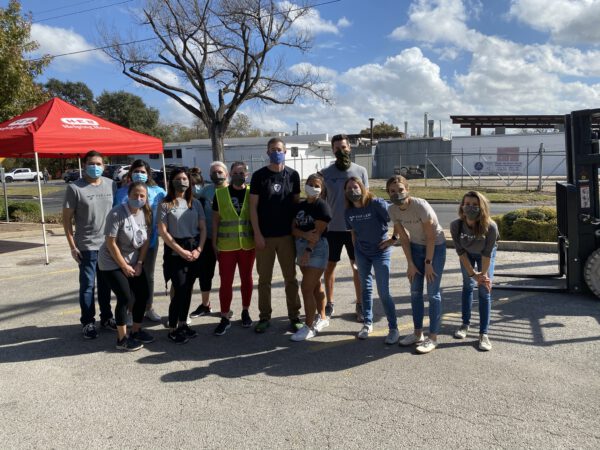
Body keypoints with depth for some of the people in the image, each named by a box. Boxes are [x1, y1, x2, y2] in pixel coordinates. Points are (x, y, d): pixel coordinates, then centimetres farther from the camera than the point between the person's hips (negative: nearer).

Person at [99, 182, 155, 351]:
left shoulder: (146, 213, -5)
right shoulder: (117, 214, -23)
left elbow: (146, 240, 1)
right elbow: (111, 243, -21)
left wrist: (139, 263, -6)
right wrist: (124, 266, -16)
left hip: (134, 262, 6)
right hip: (112, 263, -6)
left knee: (143, 295, 5)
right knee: (125, 299, -9)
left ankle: (136, 331, 23)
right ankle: (122, 339, 4)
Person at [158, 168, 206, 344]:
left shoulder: (195, 203, 9)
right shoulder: (165, 204, -3)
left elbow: (203, 228, 8)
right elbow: (163, 231, -7)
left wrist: (199, 249, -6)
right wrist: (181, 251, -12)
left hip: (194, 250, 4)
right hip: (175, 251, -4)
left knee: (188, 288, 8)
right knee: (180, 289, -8)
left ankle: (182, 324, 21)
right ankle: (172, 329, 5)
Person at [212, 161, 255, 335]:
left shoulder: (252, 193, 0)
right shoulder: (220, 193, 0)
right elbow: (216, 220, 3)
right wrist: (214, 243, 2)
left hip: (248, 244, 1)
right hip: (226, 246, -1)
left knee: (247, 279, 13)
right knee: (226, 282, 2)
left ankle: (245, 311, 30)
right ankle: (225, 318, 12)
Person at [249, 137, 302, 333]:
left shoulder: (292, 175, 5)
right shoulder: (259, 176, 0)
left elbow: (296, 203, 8)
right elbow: (253, 207, -2)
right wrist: (257, 234, -9)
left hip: (287, 235, 1)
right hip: (264, 236, -1)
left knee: (291, 277, 7)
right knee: (264, 278, 7)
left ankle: (294, 316, 17)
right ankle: (265, 317, 18)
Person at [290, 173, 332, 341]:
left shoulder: (322, 206, -10)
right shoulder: (300, 206, 10)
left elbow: (318, 232, -17)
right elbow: (294, 228, 3)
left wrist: (308, 250, -23)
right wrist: (305, 235, -17)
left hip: (317, 249, -7)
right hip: (301, 247, 7)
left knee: (306, 288, -9)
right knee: (315, 285, 17)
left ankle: (309, 327, 0)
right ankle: (322, 317, 32)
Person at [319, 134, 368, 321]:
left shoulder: (360, 171, 2)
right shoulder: (325, 173, 1)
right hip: (332, 227, 0)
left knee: (358, 266, 5)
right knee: (330, 266, 8)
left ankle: (360, 305, 17)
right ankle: (329, 304, 22)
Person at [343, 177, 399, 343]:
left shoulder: (377, 204, -19)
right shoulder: (349, 212, -2)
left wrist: (393, 239, -14)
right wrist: (355, 251, 11)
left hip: (381, 252, -5)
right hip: (361, 253, 5)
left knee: (383, 292, -5)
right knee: (365, 287, 12)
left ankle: (393, 329, 9)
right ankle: (367, 324, 26)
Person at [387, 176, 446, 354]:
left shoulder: (421, 206, -28)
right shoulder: (393, 210, -12)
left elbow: (431, 237, -21)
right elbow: (403, 237, -3)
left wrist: (428, 263, -17)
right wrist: (410, 263, -4)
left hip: (436, 246, -6)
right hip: (416, 247, 6)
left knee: (433, 293, -4)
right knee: (415, 291, 9)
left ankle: (433, 338, 6)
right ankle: (418, 333, 23)